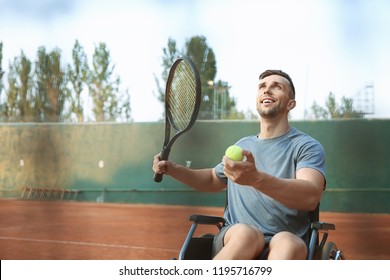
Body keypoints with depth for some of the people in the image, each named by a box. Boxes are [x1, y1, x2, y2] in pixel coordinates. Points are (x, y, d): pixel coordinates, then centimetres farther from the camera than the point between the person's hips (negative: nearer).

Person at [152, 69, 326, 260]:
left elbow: (311, 197, -18)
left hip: (279, 250, -3)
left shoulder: (307, 146, 3)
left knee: (289, 243, -41)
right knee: (245, 233, -36)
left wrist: (256, 179, -35)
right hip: (232, 241, 3)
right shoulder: (242, 146, 21)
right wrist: (174, 170, 23)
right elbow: (214, 180, 41)